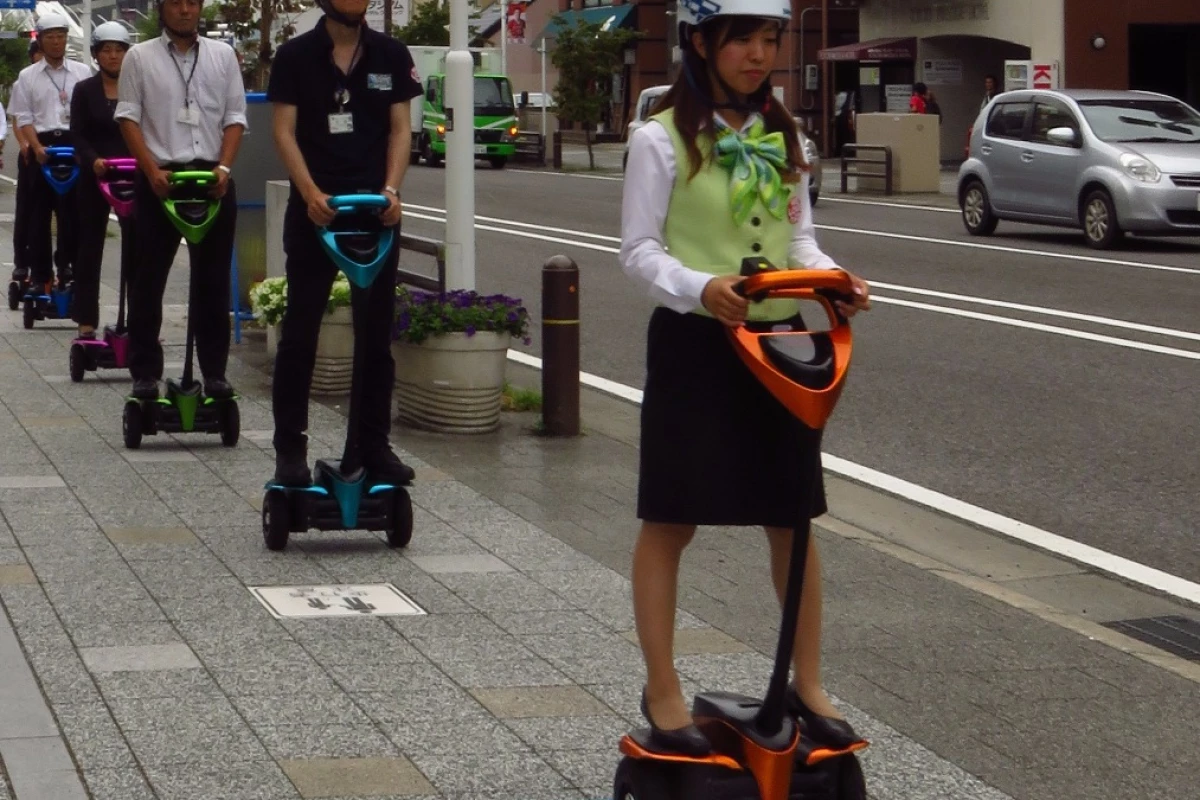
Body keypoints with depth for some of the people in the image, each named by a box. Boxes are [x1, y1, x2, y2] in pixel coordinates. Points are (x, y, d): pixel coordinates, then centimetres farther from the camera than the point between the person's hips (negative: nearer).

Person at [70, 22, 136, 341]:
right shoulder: (84, 91, 3)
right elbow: (78, 136, -3)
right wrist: (93, 160, -23)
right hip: (94, 177, 0)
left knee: (136, 246, -2)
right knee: (90, 247, 3)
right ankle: (86, 321, 7)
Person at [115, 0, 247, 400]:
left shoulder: (223, 55, 10)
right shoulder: (140, 56, 4)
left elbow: (235, 118, 8)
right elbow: (128, 117, 0)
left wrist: (224, 167, -7)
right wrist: (152, 169, -12)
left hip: (212, 179, 2)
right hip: (159, 178, -2)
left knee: (213, 280, 5)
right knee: (149, 279, 2)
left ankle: (214, 371, 11)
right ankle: (145, 373, 7)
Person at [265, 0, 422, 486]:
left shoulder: (391, 56, 6)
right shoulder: (296, 56, -1)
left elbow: (400, 128, 5)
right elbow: (284, 131, -4)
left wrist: (391, 189, -11)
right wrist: (310, 192, -18)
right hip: (314, 209, -2)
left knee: (377, 334, 7)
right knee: (300, 332, 1)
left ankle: (373, 446, 14)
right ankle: (290, 448, 6)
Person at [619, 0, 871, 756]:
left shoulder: (782, 136, 10)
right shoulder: (663, 139, -7)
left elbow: (798, 238, 13)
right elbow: (639, 249, -8)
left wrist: (835, 279, -8)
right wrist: (699, 288, -26)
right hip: (695, 342, -5)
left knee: (793, 516, 8)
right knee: (672, 520, 1)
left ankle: (808, 684, 20)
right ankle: (662, 690, 11)